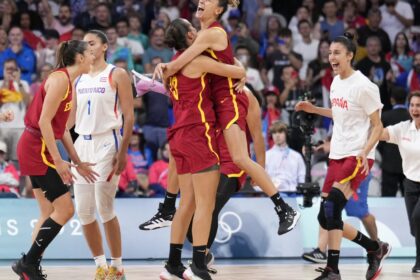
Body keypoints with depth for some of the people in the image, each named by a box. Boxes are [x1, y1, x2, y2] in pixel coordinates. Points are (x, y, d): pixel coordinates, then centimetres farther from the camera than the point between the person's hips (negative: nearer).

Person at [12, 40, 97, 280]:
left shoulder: (68, 82, 15)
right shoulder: (60, 79, -14)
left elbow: (62, 128, 19)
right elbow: (44, 121, -21)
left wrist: (77, 162, 19)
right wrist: (58, 161, -22)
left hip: (37, 151, 10)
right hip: (37, 149, -10)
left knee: (50, 213, 10)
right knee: (65, 210, -9)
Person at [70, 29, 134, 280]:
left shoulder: (117, 75, -3)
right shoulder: (78, 78, 15)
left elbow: (129, 116, -7)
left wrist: (123, 152, -15)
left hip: (107, 144, -6)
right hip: (82, 144, 6)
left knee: (105, 208, -9)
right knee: (83, 210, 3)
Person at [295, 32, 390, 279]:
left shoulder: (364, 86, -13)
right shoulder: (336, 82, 10)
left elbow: (377, 126, -11)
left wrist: (364, 152, -25)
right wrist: (313, 109, 18)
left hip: (358, 156, -9)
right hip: (337, 155, 9)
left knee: (332, 206, -24)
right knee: (326, 218, 6)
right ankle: (376, 248, 23)